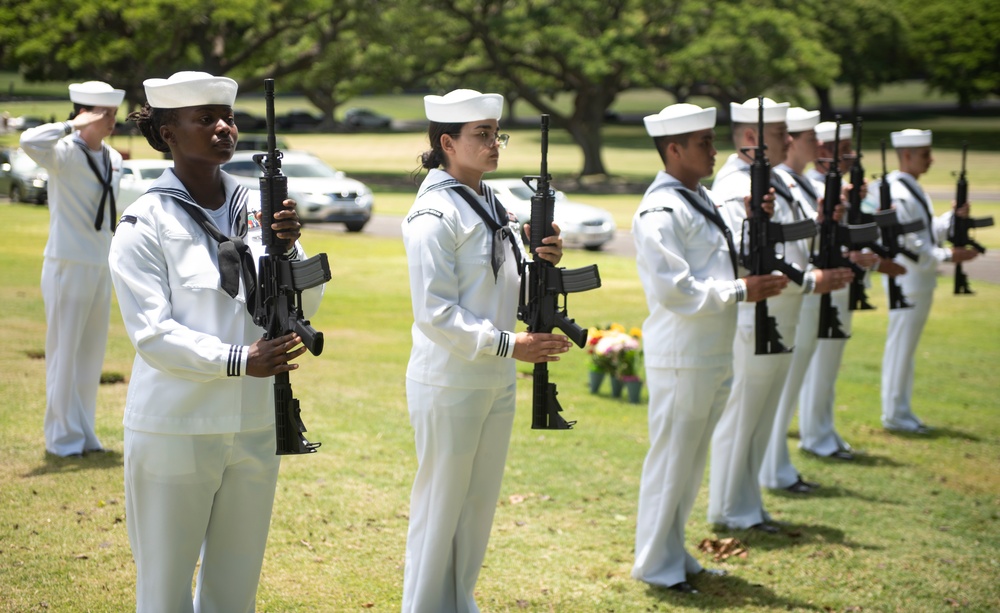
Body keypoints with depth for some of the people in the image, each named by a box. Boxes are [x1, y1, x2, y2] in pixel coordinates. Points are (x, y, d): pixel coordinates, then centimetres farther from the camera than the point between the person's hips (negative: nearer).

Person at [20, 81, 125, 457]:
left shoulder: (114, 159, 9)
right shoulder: (64, 154, -12)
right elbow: (30, 142, -34)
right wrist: (72, 126, -25)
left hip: (102, 267, 7)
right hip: (69, 266, -7)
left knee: (92, 355, 12)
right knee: (64, 352, 0)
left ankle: (84, 434, 21)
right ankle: (62, 437, 8)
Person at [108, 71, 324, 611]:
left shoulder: (257, 210, 6)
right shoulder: (146, 223, -9)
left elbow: (305, 305, 4)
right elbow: (151, 333, -16)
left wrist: (288, 248, -15)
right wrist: (239, 360, -27)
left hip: (254, 424, 5)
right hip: (175, 430, -5)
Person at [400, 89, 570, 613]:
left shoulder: (492, 207, 11)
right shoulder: (434, 216, -15)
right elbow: (435, 314, -20)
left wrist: (545, 262, -4)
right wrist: (510, 346, -24)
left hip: (496, 383, 8)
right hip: (448, 386, -8)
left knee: (478, 508, 16)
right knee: (440, 509, 2)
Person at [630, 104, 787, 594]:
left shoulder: (703, 201, 14)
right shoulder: (659, 212, -16)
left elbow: (733, 258, 18)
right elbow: (674, 290, -23)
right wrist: (741, 291, -20)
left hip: (716, 353, 9)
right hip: (681, 358, -9)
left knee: (692, 461, 17)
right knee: (671, 459, 0)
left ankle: (673, 554, 29)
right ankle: (655, 565, 12)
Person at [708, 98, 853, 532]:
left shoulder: (779, 181, 14)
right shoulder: (735, 188, -17)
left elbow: (796, 246, 20)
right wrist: (810, 281, -22)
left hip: (781, 323, 10)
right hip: (750, 324, -10)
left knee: (762, 417, 16)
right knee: (740, 415, 0)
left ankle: (747, 505, 25)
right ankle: (729, 511, 10)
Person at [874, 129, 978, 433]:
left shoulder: (913, 190, 13)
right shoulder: (898, 195, -19)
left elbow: (928, 232, 17)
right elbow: (908, 246, -23)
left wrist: (953, 217, 3)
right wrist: (948, 256, -20)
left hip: (920, 280, 10)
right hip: (908, 281, -10)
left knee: (906, 346, 15)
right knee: (900, 346, -2)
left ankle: (901, 411, 24)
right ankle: (894, 415, 7)